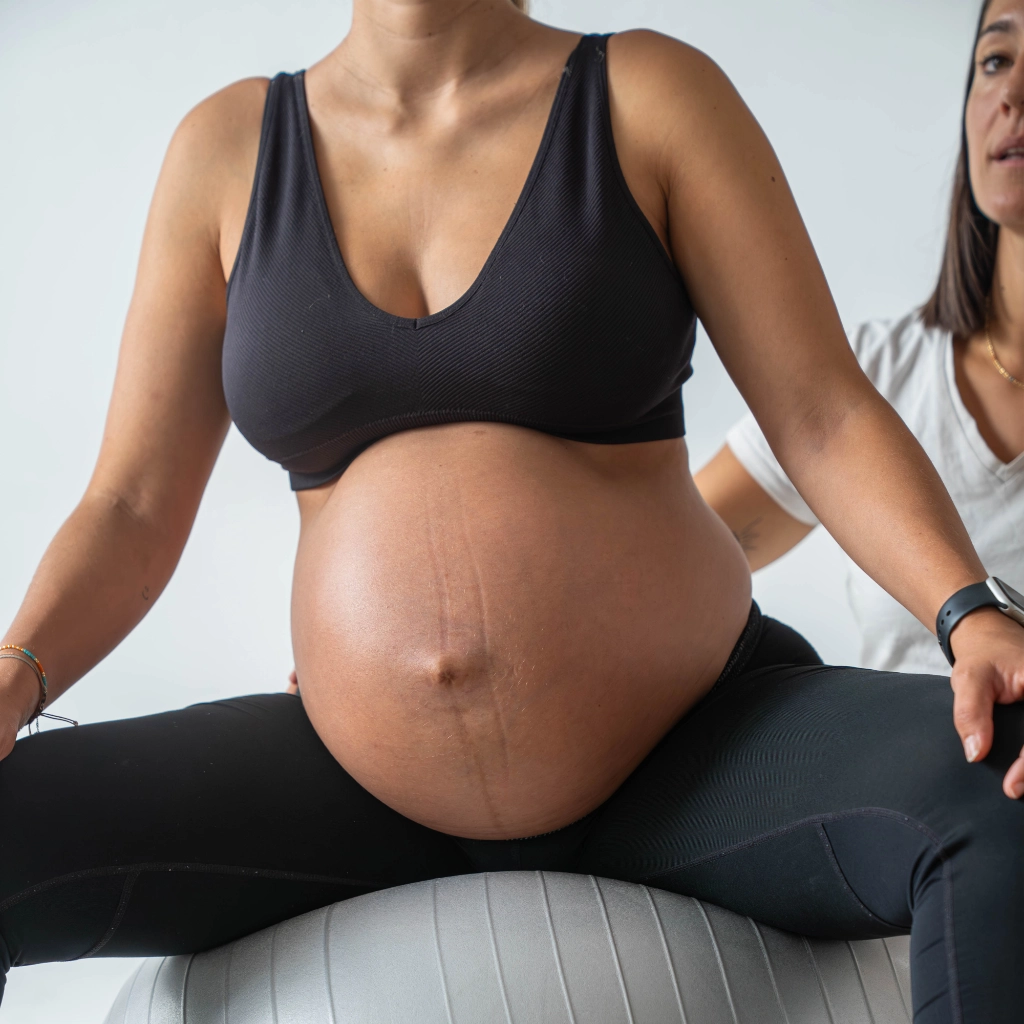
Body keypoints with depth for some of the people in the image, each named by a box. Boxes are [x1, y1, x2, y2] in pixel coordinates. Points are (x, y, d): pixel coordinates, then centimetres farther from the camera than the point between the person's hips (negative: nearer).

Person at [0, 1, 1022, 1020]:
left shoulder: (651, 94, 0)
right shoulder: (226, 146, 3)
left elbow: (824, 416, -5)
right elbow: (133, 510, 3)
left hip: (694, 759, -1)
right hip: (369, 798, 2)